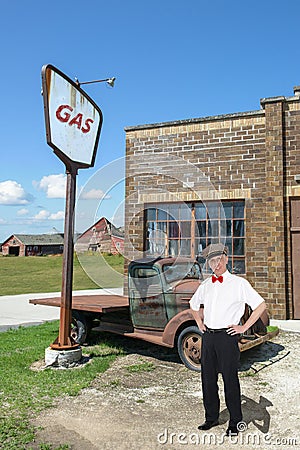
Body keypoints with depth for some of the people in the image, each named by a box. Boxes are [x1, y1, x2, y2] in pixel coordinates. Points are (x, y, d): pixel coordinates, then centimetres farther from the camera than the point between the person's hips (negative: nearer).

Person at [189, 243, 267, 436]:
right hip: (208, 335, 5)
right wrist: (200, 323, 15)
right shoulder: (206, 284, 10)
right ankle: (211, 417, 28)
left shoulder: (239, 283, -6)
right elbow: (194, 305, 27)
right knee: (207, 377, 11)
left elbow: (261, 305, -7)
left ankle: (235, 423, 17)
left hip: (227, 336, -5)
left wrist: (244, 328, -9)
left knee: (230, 379, 2)